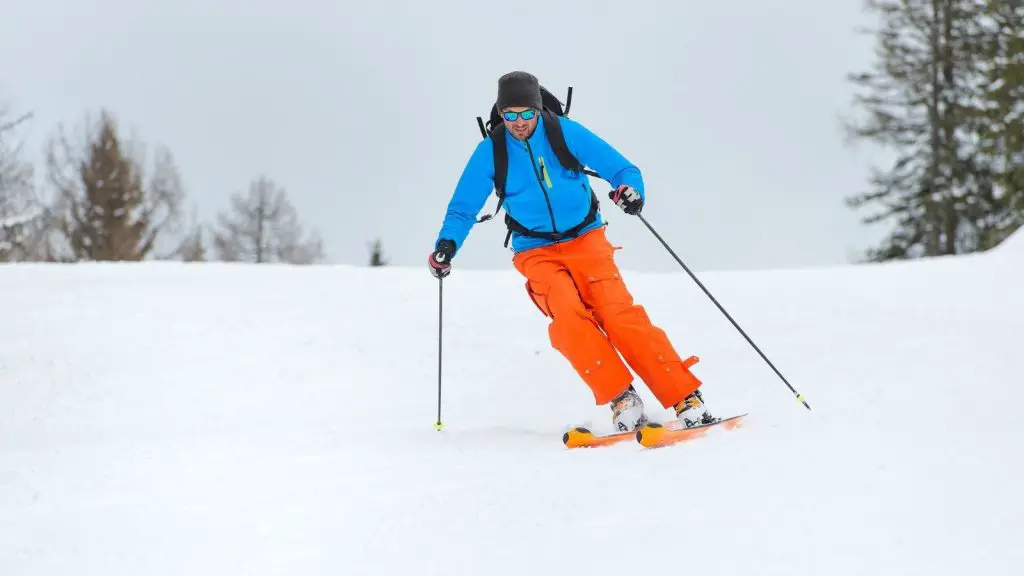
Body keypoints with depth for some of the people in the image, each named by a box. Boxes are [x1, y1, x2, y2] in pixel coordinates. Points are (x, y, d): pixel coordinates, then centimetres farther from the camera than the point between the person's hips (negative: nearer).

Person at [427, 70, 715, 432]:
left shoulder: (565, 132, -7)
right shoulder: (490, 152, -4)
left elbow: (621, 168, -5)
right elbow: (463, 207, 4)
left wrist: (629, 189, -28)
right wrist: (447, 243, -15)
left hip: (586, 241, -1)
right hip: (537, 253, 1)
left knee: (619, 314, -19)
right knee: (567, 316, -27)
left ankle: (686, 399, -19)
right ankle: (621, 398, -22)